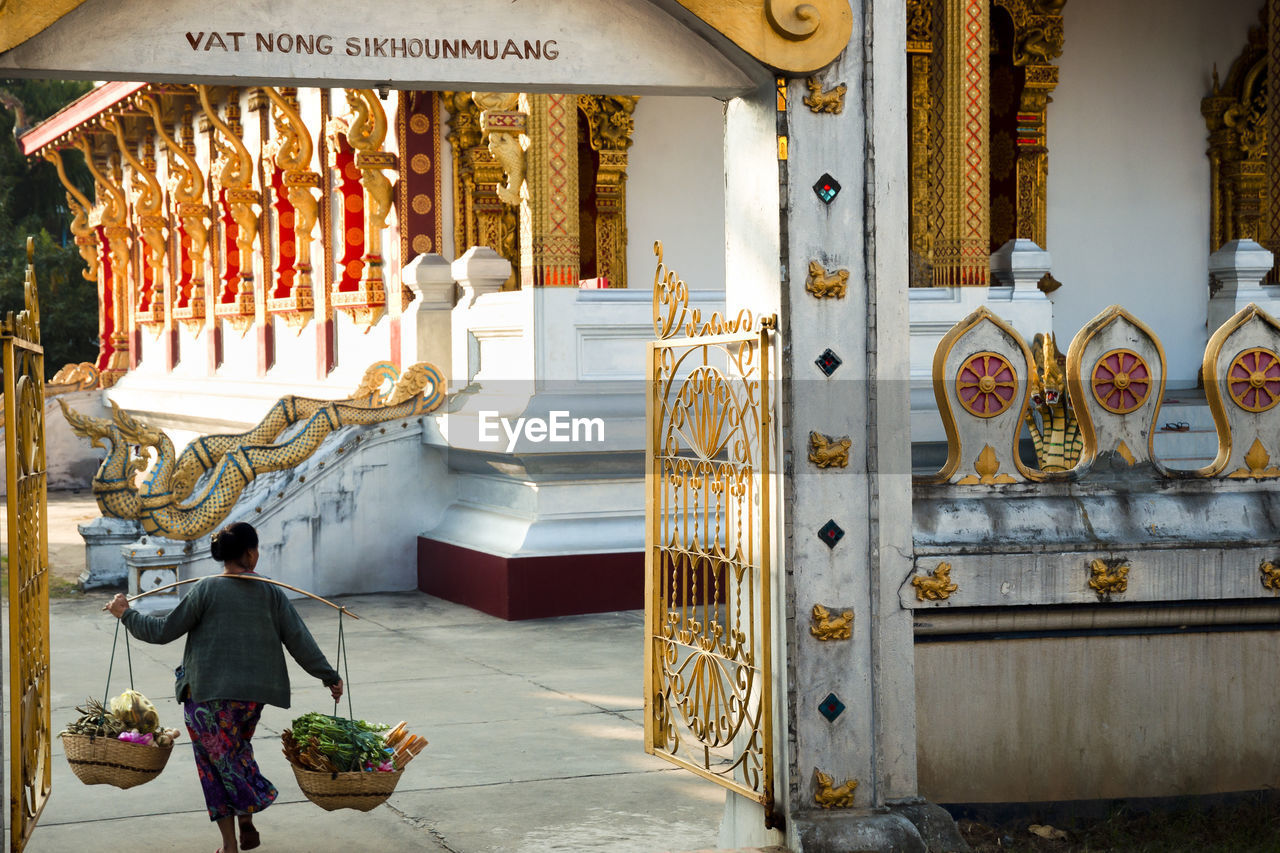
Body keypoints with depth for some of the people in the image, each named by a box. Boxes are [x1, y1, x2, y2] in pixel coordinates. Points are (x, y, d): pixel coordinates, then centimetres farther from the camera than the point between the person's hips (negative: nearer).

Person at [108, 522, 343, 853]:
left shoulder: (207, 589, -7)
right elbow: (299, 640, 1)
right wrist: (329, 676, 9)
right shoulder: (271, 593, 0)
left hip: (208, 695, -3)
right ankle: (247, 823, 20)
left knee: (218, 760, 7)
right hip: (254, 694, 3)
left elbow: (165, 630, -5)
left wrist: (127, 614, 9)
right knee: (238, 751, 25)